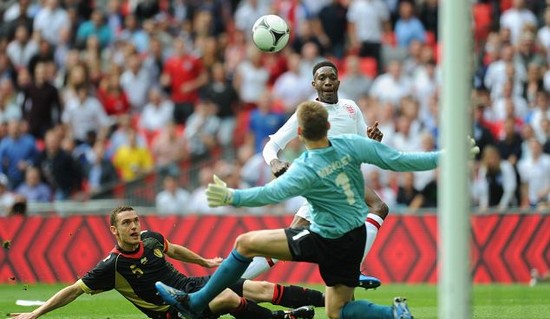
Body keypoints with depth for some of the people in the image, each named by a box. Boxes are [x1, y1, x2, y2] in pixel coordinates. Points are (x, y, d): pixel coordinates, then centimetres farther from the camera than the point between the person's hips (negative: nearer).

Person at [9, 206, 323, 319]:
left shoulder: (151, 239, -1)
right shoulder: (113, 266, -18)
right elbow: (74, 290, -15)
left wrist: (204, 261, 36)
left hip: (192, 285, 6)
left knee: (263, 289, -3)